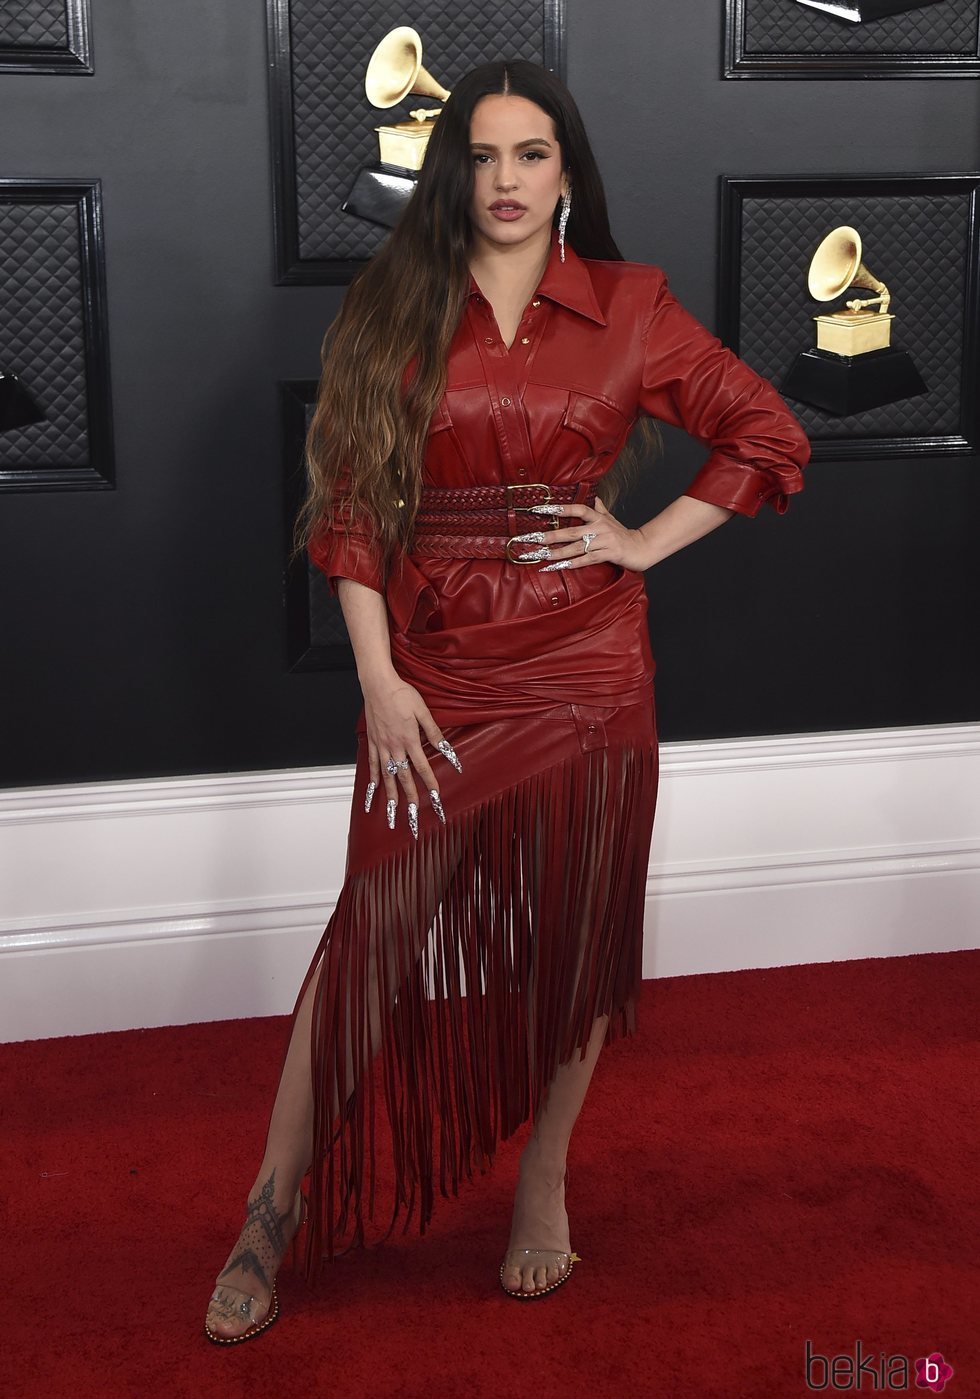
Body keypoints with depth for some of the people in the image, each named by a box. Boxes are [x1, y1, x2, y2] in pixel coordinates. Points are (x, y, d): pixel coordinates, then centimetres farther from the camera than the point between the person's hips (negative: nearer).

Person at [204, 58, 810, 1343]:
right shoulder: (393, 311, 3)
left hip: (585, 672, 0)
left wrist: (646, 542, 0)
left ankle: (544, 1181, 28)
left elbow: (770, 436, 8)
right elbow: (350, 504, 0)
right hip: (430, 676, 0)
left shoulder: (630, 308, 3)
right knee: (377, 932, -1)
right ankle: (276, 1212, 10)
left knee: (571, 933, 8)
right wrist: (379, 675, -8)